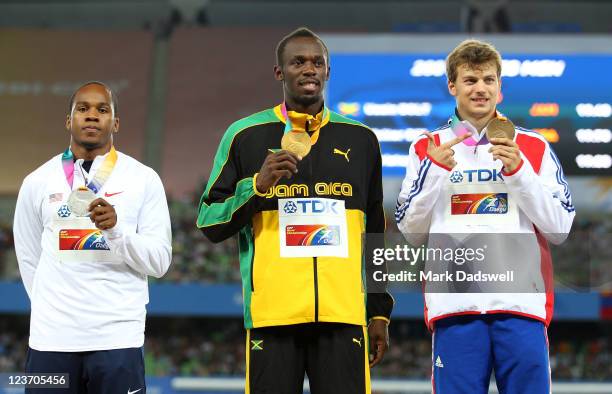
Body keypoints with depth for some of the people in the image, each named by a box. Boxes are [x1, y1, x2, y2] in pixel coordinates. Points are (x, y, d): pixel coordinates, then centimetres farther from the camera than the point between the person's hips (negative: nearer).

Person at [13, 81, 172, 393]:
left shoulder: (144, 180, 3)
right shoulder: (38, 182, 8)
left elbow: (159, 262, -1)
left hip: (117, 340, -1)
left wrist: (116, 228, -16)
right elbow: (29, 260, 16)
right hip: (51, 339, 2)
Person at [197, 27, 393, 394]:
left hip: (343, 312, 2)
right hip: (272, 312, -1)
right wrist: (257, 185, -11)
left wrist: (380, 311, 13)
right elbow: (209, 223, 5)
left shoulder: (361, 140, 13)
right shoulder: (245, 135, 6)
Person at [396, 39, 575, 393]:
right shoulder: (428, 149, 13)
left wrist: (517, 170, -6)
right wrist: (434, 170, -4)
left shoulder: (534, 148, 11)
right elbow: (411, 230, 8)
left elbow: (560, 229, 5)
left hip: (521, 302, 0)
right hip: (455, 304, 0)